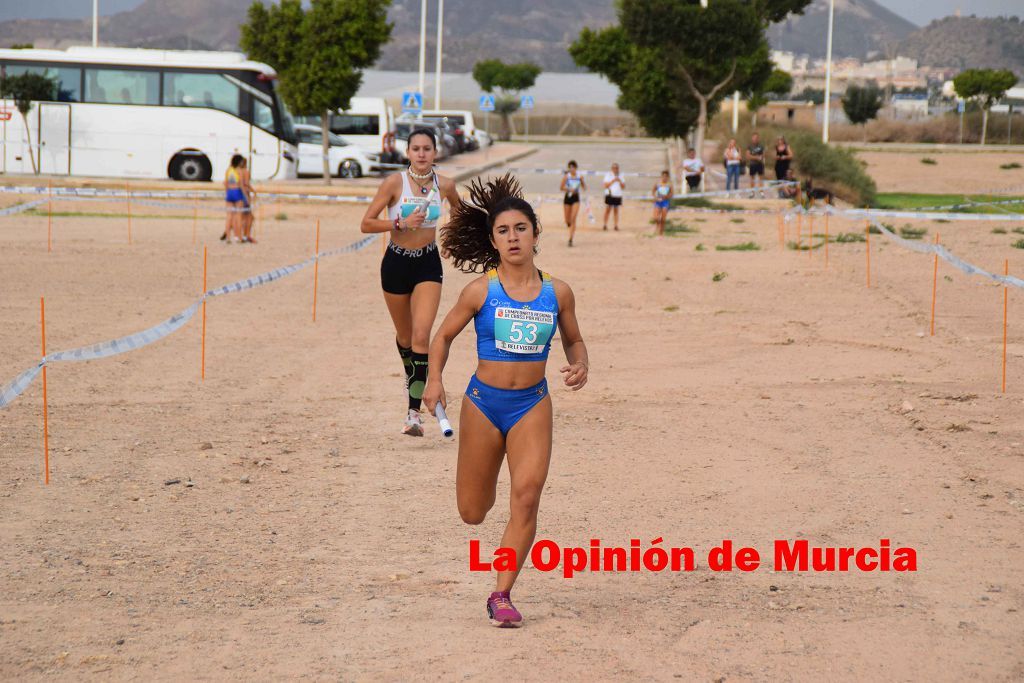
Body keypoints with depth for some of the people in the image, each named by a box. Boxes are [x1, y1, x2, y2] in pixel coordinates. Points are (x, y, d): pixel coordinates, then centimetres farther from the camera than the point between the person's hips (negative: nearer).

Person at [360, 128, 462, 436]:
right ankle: (412, 377, 48)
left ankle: (414, 412, -18)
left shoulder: (445, 185, -3)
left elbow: (459, 210, 21)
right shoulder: (395, 182, -10)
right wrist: (401, 223, -22)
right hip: (396, 263, 0)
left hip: (428, 264, 0)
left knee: (421, 335, -16)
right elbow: (366, 224, -11)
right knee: (404, 336, 15)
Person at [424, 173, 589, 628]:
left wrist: (580, 365, -7)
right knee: (472, 512, 7)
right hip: (483, 402, -1)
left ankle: (502, 595, -6)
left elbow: (573, 340, 15)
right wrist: (435, 380, -12)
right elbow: (444, 335, 4)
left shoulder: (557, 292, -1)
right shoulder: (481, 291, -6)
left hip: (532, 406, 1)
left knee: (526, 499, -16)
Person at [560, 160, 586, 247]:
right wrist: (569, 189, -22)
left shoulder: (579, 177, 2)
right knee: (568, 220, 6)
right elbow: (562, 188, -5)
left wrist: (582, 181, -11)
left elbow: (584, 188, 9)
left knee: (573, 219, -13)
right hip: (567, 198, 0)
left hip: (576, 198, 0)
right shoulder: (566, 176, -2)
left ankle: (570, 239, -12)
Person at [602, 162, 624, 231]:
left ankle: (616, 225, 2)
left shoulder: (620, 176, 12)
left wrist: (620, 181, -7)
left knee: (616, 211, 4)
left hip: (618, 196, 3)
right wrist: (613, 181, -14)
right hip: (610, 195, -3)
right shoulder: (608, 175, 2)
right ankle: (605, 225, -2)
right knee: (608, 210, -5)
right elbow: (606, 185, -8)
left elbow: (623, 187, 8)